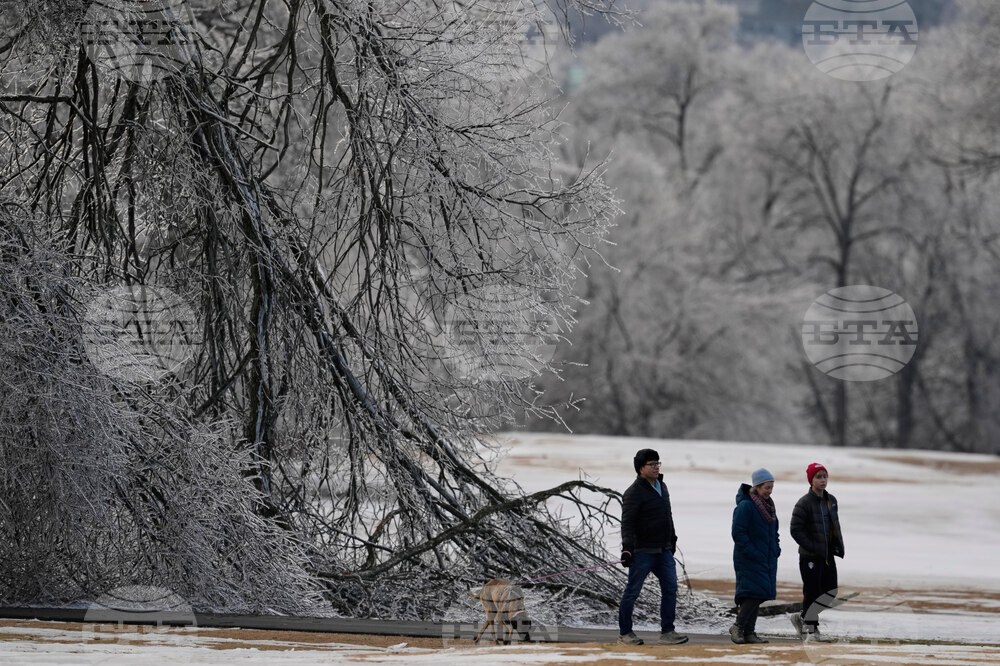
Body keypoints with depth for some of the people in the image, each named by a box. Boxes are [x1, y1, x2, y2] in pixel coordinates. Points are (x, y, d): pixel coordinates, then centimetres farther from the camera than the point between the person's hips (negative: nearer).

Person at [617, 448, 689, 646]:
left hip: (663, 550, 8)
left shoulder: (661, 487, 13)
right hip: (643, 551, -8)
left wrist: (672, 539, 27)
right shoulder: (634, 492, -13)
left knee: (670, 587, 2)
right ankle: (624, 633, 9)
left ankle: (667, 632, 5)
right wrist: (627, 548, -27)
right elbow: (627, 523, -18)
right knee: (632, 591, -1)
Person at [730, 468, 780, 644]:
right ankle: (739, 626, -7)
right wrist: (751, 553, -20)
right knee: (754, 592, -17)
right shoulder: (745, 506, -13)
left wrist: (776, 549, 13)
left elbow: (773, 530, 28)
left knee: (757, 596, 6)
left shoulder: (768, 505, 15)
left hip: (767, 559, 8)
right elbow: (738, 532, -17)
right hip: (749, 560, -8)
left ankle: (748, 632, 10)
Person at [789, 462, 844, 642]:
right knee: (812, 592, -2)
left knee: (831, 591, 4)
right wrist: (812, 547, -17)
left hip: (828, 555, 7)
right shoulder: (804, 503, -12)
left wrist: (837, 546, 9)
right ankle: (810, 629, 9)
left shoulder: (831, 501, 11)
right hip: (810, 557, -7)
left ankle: (803, 618, 17)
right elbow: (796, 530, -15)